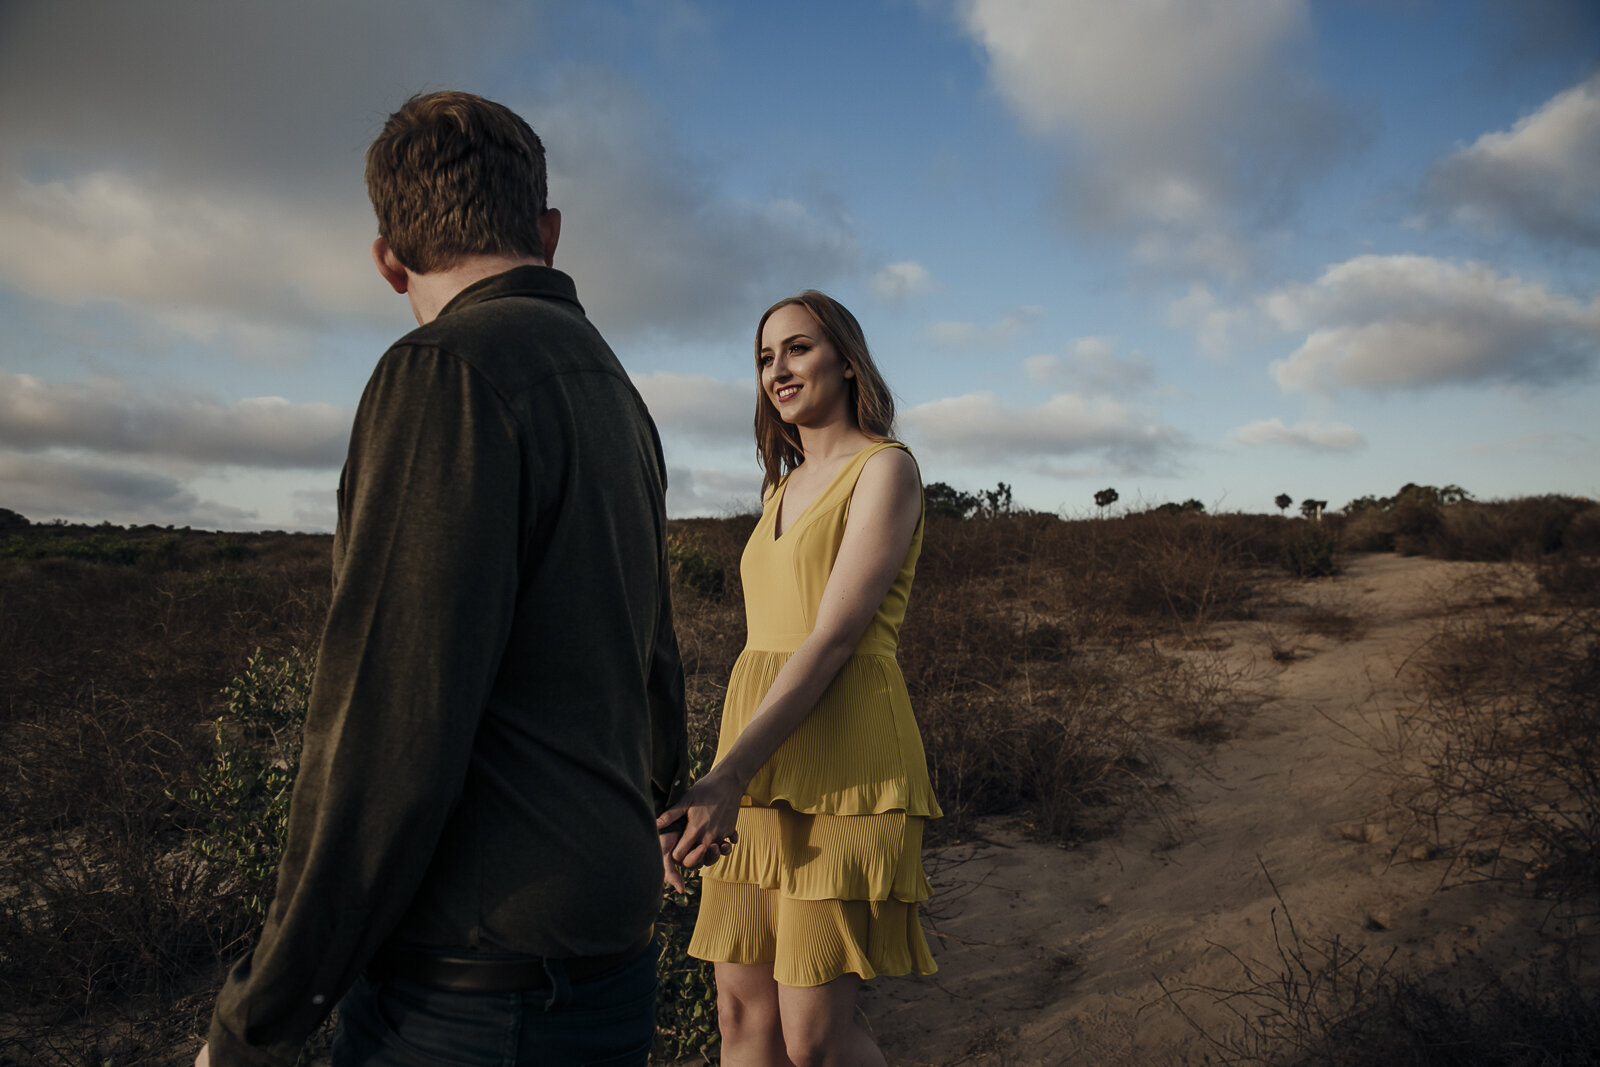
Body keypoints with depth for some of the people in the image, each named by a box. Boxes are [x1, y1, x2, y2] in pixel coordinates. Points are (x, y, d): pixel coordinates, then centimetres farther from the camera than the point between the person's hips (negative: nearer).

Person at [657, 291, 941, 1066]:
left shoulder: (885, 468, -5)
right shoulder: (783, 486, 18)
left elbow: (834, 637, -15)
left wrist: (728, 773, -22)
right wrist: (732, 776, 16)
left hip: (840, 769, -7)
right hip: (764, 769, 7)